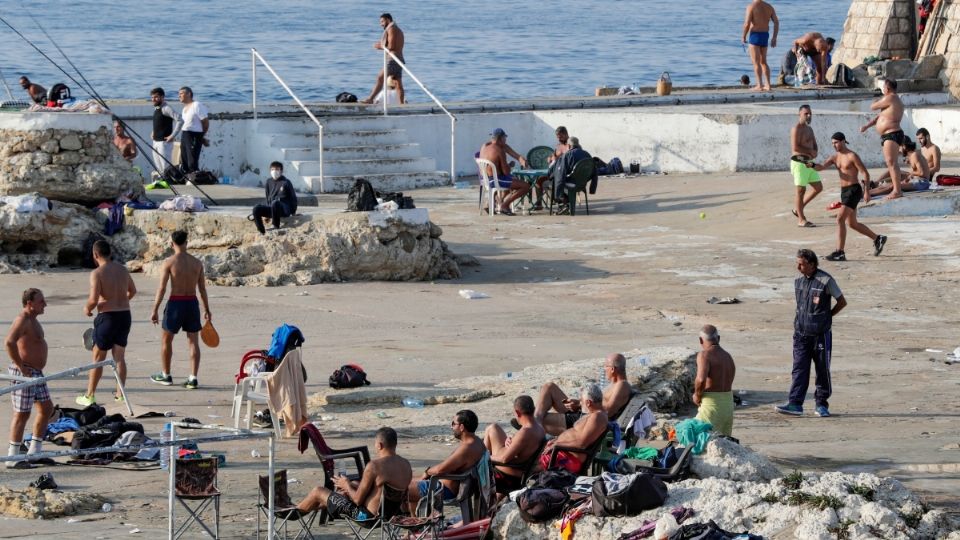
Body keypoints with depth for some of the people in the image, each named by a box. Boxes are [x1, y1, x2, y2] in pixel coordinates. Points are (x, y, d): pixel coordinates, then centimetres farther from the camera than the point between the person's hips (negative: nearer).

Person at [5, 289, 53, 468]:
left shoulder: (33, 320, 14)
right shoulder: (22, 320, -18)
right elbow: (9, 342, -32)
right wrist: (21, 366, -26)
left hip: (36, 372, 10)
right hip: (23, 373, -10)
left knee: (46, 408, 15)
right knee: (22, 413, -5)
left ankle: (34, 450, 23)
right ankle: (13, 457, 1)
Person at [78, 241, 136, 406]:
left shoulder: (97, 273, -14)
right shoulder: (122, 270, 6)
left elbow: (94, 299, -21)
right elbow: (133, 291, 18)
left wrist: (87, 309, -1)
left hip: (107, 317, -6)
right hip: (125, 315, 6)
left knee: (98, 358, 4)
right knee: (119, 357, 15)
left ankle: (90, 396, 9)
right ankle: (120, 394, 17)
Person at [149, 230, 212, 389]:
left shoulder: (169, 262, -10)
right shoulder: (197, 263, 2)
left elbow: (161, 288, -11)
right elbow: (202, 289, 6)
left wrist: (155, 310, -6)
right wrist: (207, 310, 15)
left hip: (175, 303, -3)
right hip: (192, 303, 3)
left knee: (166, 340, 14)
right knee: (193, 342, 6)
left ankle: (165, 375, 24)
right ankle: (193, 379, 2)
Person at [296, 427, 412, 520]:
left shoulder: (374, 466, -26)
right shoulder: (406, 465, -3)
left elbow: (358, 500, -20)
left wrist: (347, 485, 2)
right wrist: (351, 485, 17)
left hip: (366, 516, -8)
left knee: (317, 492, 11)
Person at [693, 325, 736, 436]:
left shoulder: (704, 355, -11)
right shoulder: (728, 356, 14)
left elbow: (701, 380, -26)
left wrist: (697, 395, -8)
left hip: (711, 402, -8)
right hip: (728, 402, 8)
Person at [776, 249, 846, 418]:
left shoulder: (825, 281, -10)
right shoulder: (798, 281, 7)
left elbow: (842, 302, 0)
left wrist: (826, 315, 5)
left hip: (820, 333, -4)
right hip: (801, 333, 4)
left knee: (822, 369, 4)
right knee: (799, 368, -3)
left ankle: (821, 404, 15)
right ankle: (795, 404, -7)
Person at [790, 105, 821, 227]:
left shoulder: (809, 129, 17)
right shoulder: (796, 129, -11)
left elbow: (815, 146, 19)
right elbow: (795, 147, -21)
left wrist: (814, 152, -5)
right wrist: (810, 151, -10)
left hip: (809, 163, 9)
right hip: (799, 162, -9)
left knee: (818, 188, 10)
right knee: (801, 190, -5)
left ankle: (798, 209, 21)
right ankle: (801, 220, 0)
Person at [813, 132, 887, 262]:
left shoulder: (852, 156, -10)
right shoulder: (835, 157, 12)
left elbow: (865, 173, -11)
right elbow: (822, 167, -1)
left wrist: (867, 191, -18)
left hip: (854, 190, -9)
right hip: (844, 191, 9)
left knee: (840, 219, -17)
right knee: (852, 223, 17)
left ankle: (839, 253, -18)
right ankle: (878, 239, 34)